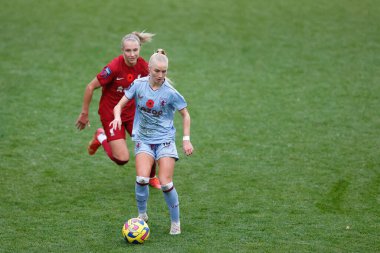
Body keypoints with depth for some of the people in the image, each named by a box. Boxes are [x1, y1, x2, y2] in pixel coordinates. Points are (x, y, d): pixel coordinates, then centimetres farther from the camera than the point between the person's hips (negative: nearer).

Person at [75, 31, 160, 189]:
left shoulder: (143, 66, -12)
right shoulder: (114, 68, -28)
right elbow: (91, 87, -17)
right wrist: (84, 114, -10)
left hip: (132, 111, 5)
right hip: (111, 114, -5)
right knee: (122, 159, -9)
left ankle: (151, 177, 26)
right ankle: (101, 137, 22)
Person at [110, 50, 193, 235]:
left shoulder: (170, 93, -11)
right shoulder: (139, 85, -6)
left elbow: (185, 115, 2)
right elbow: (120, 105, 0)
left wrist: (186, 139, -5)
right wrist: (117, 117, -23)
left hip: (165, 139, -1)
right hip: (143, 139, 1)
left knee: (165, 184, -11)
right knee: (142, 179, -20)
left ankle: (175, 222, 11)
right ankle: (142, 215, 4)